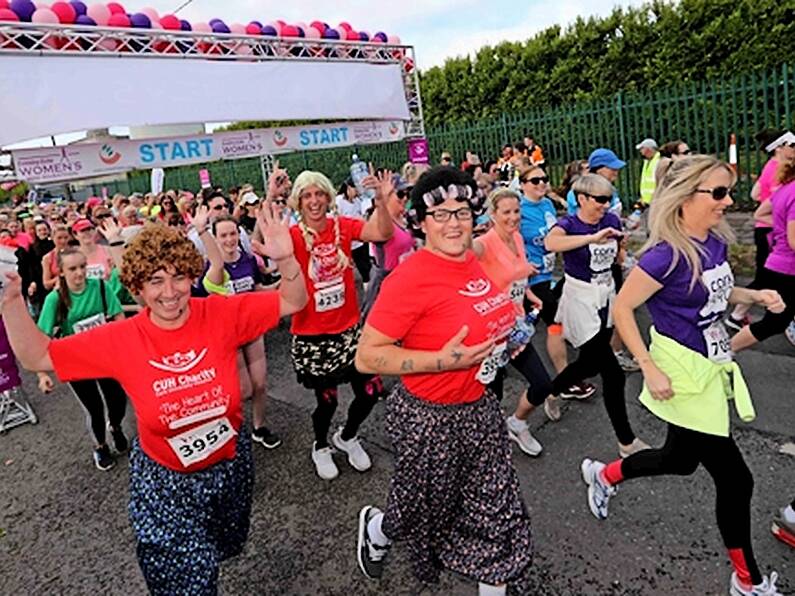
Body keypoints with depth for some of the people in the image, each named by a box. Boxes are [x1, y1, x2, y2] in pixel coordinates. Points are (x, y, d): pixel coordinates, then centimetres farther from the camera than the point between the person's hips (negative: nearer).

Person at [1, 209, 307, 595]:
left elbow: (292, 303, -16)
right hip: (165, 481, -2)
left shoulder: (222, 314, -19)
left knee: (226, 547, 32)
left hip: (231, 465, 2)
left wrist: (285, 260, -34)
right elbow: (36, 356, -8)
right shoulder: (120, 340, -17)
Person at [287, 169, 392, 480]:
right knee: (327, 399, 10)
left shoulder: (343, 226, -3)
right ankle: (321, 446, 43)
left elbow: (383, 233, -16)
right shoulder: (293, 236, -11)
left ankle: (347, 436, 39)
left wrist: (381, 201, -32)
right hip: (312, 336, -3)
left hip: (349, 328, 3)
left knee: (370, 390, 8)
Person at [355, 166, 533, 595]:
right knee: (421, 512, 19)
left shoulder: (476, 262, 1)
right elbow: (366, 357, -25)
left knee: (497, 512, 15)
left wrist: (508, 333, 3)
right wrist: (444, 360, -30)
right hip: (429, 419, -6)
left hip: (478, 409, 7)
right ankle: (373, 530, 53)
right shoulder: (410, 276, -24)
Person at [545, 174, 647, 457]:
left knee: (591, 361, 20)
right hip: (581, 298, -7)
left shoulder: (612, 221, 2)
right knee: (613, 374, -6)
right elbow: (551, 242, -41)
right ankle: (627, 442, 8)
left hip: (607, 295, 7)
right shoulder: (569, 224, -15)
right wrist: (593, 237, -46)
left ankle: (552, 390, 47)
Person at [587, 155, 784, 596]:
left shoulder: (716, 241, 0)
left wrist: (754, 295, -1)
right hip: (685, 375, -8)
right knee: (734, 479, 4)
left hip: (713, 366, 9)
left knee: (680, 460, 23)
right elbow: (621, 309, -20)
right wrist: (651, 369, -21)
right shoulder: (666, 254, -24)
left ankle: (602, 475, 46)